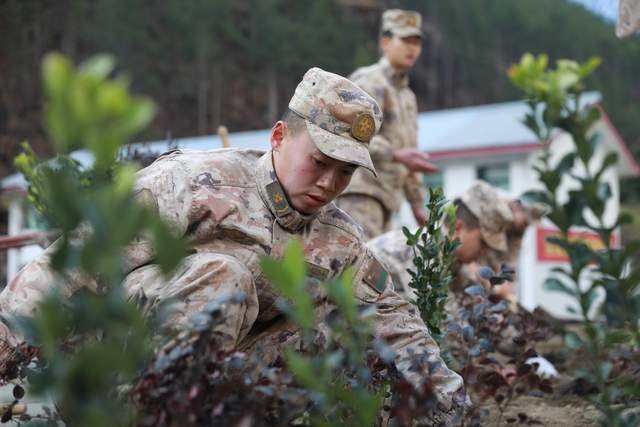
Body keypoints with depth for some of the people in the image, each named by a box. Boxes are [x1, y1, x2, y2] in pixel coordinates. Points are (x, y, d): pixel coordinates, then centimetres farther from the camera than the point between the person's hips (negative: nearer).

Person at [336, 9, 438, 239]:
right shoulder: (369, 81, -5)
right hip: (358, 192, -9)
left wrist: (418, 204, 25)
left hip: (385, 197, 9)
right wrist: (397, 155, -34)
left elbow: (408, 154, 28)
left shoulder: (407, 96, 25)